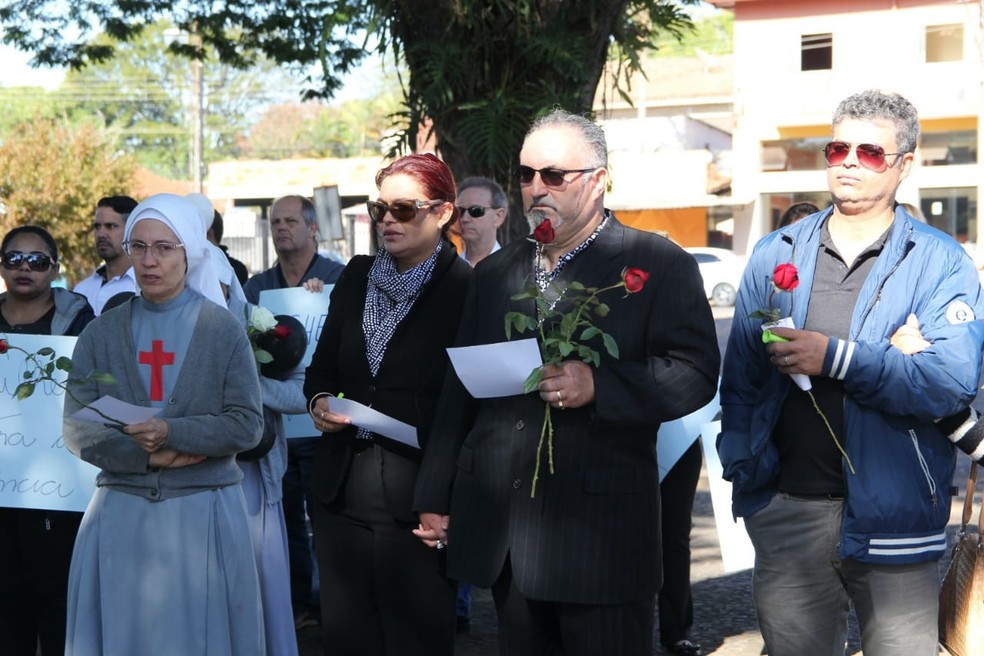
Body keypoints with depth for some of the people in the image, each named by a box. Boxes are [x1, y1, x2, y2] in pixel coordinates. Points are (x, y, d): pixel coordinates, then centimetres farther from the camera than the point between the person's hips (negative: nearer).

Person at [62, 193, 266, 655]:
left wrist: (171, 433, -18)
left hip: (203, 512, -1)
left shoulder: (223, 329, 1)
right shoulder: (101, 334, 6)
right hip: (122, 513, 2)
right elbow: (77, 431, -1)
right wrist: (148, 456, -14)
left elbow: (247, 425, -5)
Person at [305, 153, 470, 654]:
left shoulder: (467, 290, -8)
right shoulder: (357, 277, 11)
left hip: (419, 496, -5)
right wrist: (319, 401, -2)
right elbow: (323, 365, 20)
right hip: (343, 489, 5)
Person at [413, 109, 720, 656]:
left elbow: (695, 372, -9)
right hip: (503, 538, 5)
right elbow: (459, 390, 18)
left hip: (601, 533, -5)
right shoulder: (495, 273, 16)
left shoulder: (660, 265, -1)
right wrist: (436, 498, 15)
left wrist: (598, 385, -23)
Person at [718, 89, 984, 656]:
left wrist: (839, 358, -21)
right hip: (787, 507, 3)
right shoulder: (775, 255, 9)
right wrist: (742, 463, -7)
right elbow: (740, 376, 7)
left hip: (892, 517, -2)